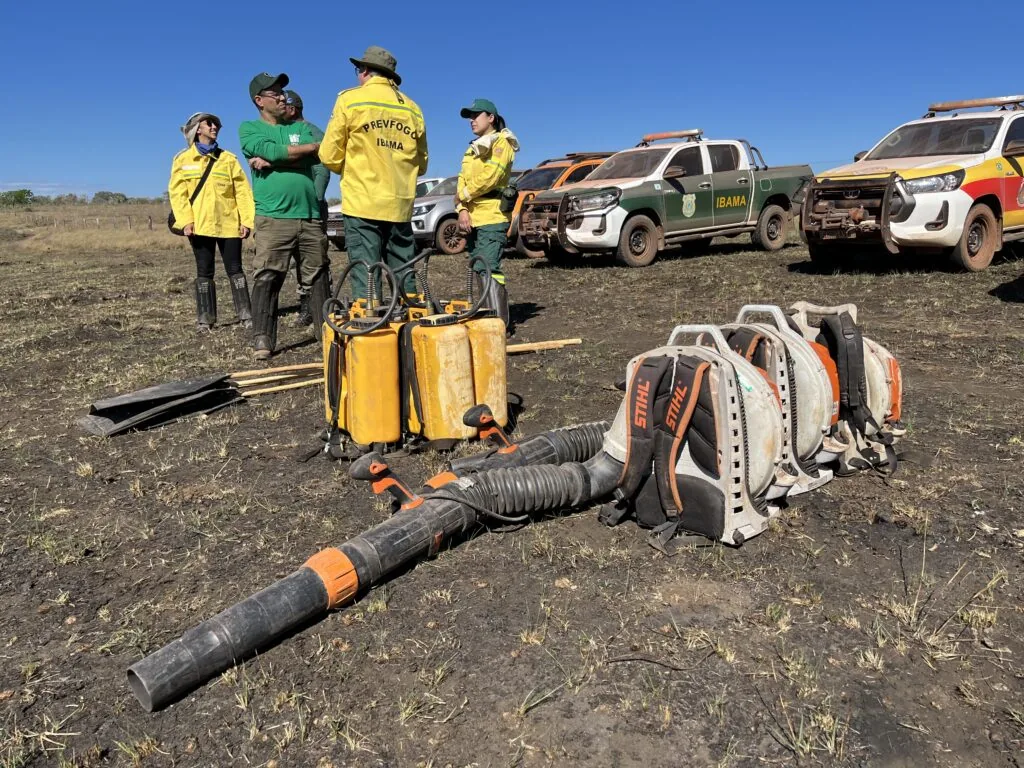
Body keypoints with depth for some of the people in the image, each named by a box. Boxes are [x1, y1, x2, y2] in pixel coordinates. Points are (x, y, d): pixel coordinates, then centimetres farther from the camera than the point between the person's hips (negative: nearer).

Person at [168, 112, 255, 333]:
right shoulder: (183, 159, 9)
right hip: (200, 224, 0)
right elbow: (177, 192, 1)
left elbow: (242, 190, 5)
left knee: (234, 269, 2)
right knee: (204, 272, 3)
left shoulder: (228, 158, 11)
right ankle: (204, 318, 8)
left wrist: (247, 220, -6)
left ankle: (245, 315, 5)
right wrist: (185, 220, -12)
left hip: (229, 223, 0)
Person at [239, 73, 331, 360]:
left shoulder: (302, 127, 19)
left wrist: (273, 160, -10)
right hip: (273, 217, -3)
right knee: (267, 278, -7)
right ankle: (262, 339, -4)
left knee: (319, 278, 5)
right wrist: (312, 147, -2)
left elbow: (327, 150, -3)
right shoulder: (249, 128, 11)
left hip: (311, 216, 3)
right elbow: (271, 150, -10)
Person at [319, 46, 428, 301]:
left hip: (362, 203, -4)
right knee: (405, 277, 9)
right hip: (400, 206, 4)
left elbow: (329, 156, 0)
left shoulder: (350, 99, 0)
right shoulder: (413, 109, 12)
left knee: (365, 279, -4)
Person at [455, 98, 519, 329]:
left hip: (492, 217, -8)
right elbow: (462, 180, 15)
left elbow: (489, 177, -15)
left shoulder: (501, 141, -1)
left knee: (489, 269, -16)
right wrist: (462, 210, -2)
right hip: (473, 218, 8)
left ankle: (499, 322, -16)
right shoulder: (473, 148, 24)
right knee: (479, 270, 7)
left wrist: (463, 195, -4)